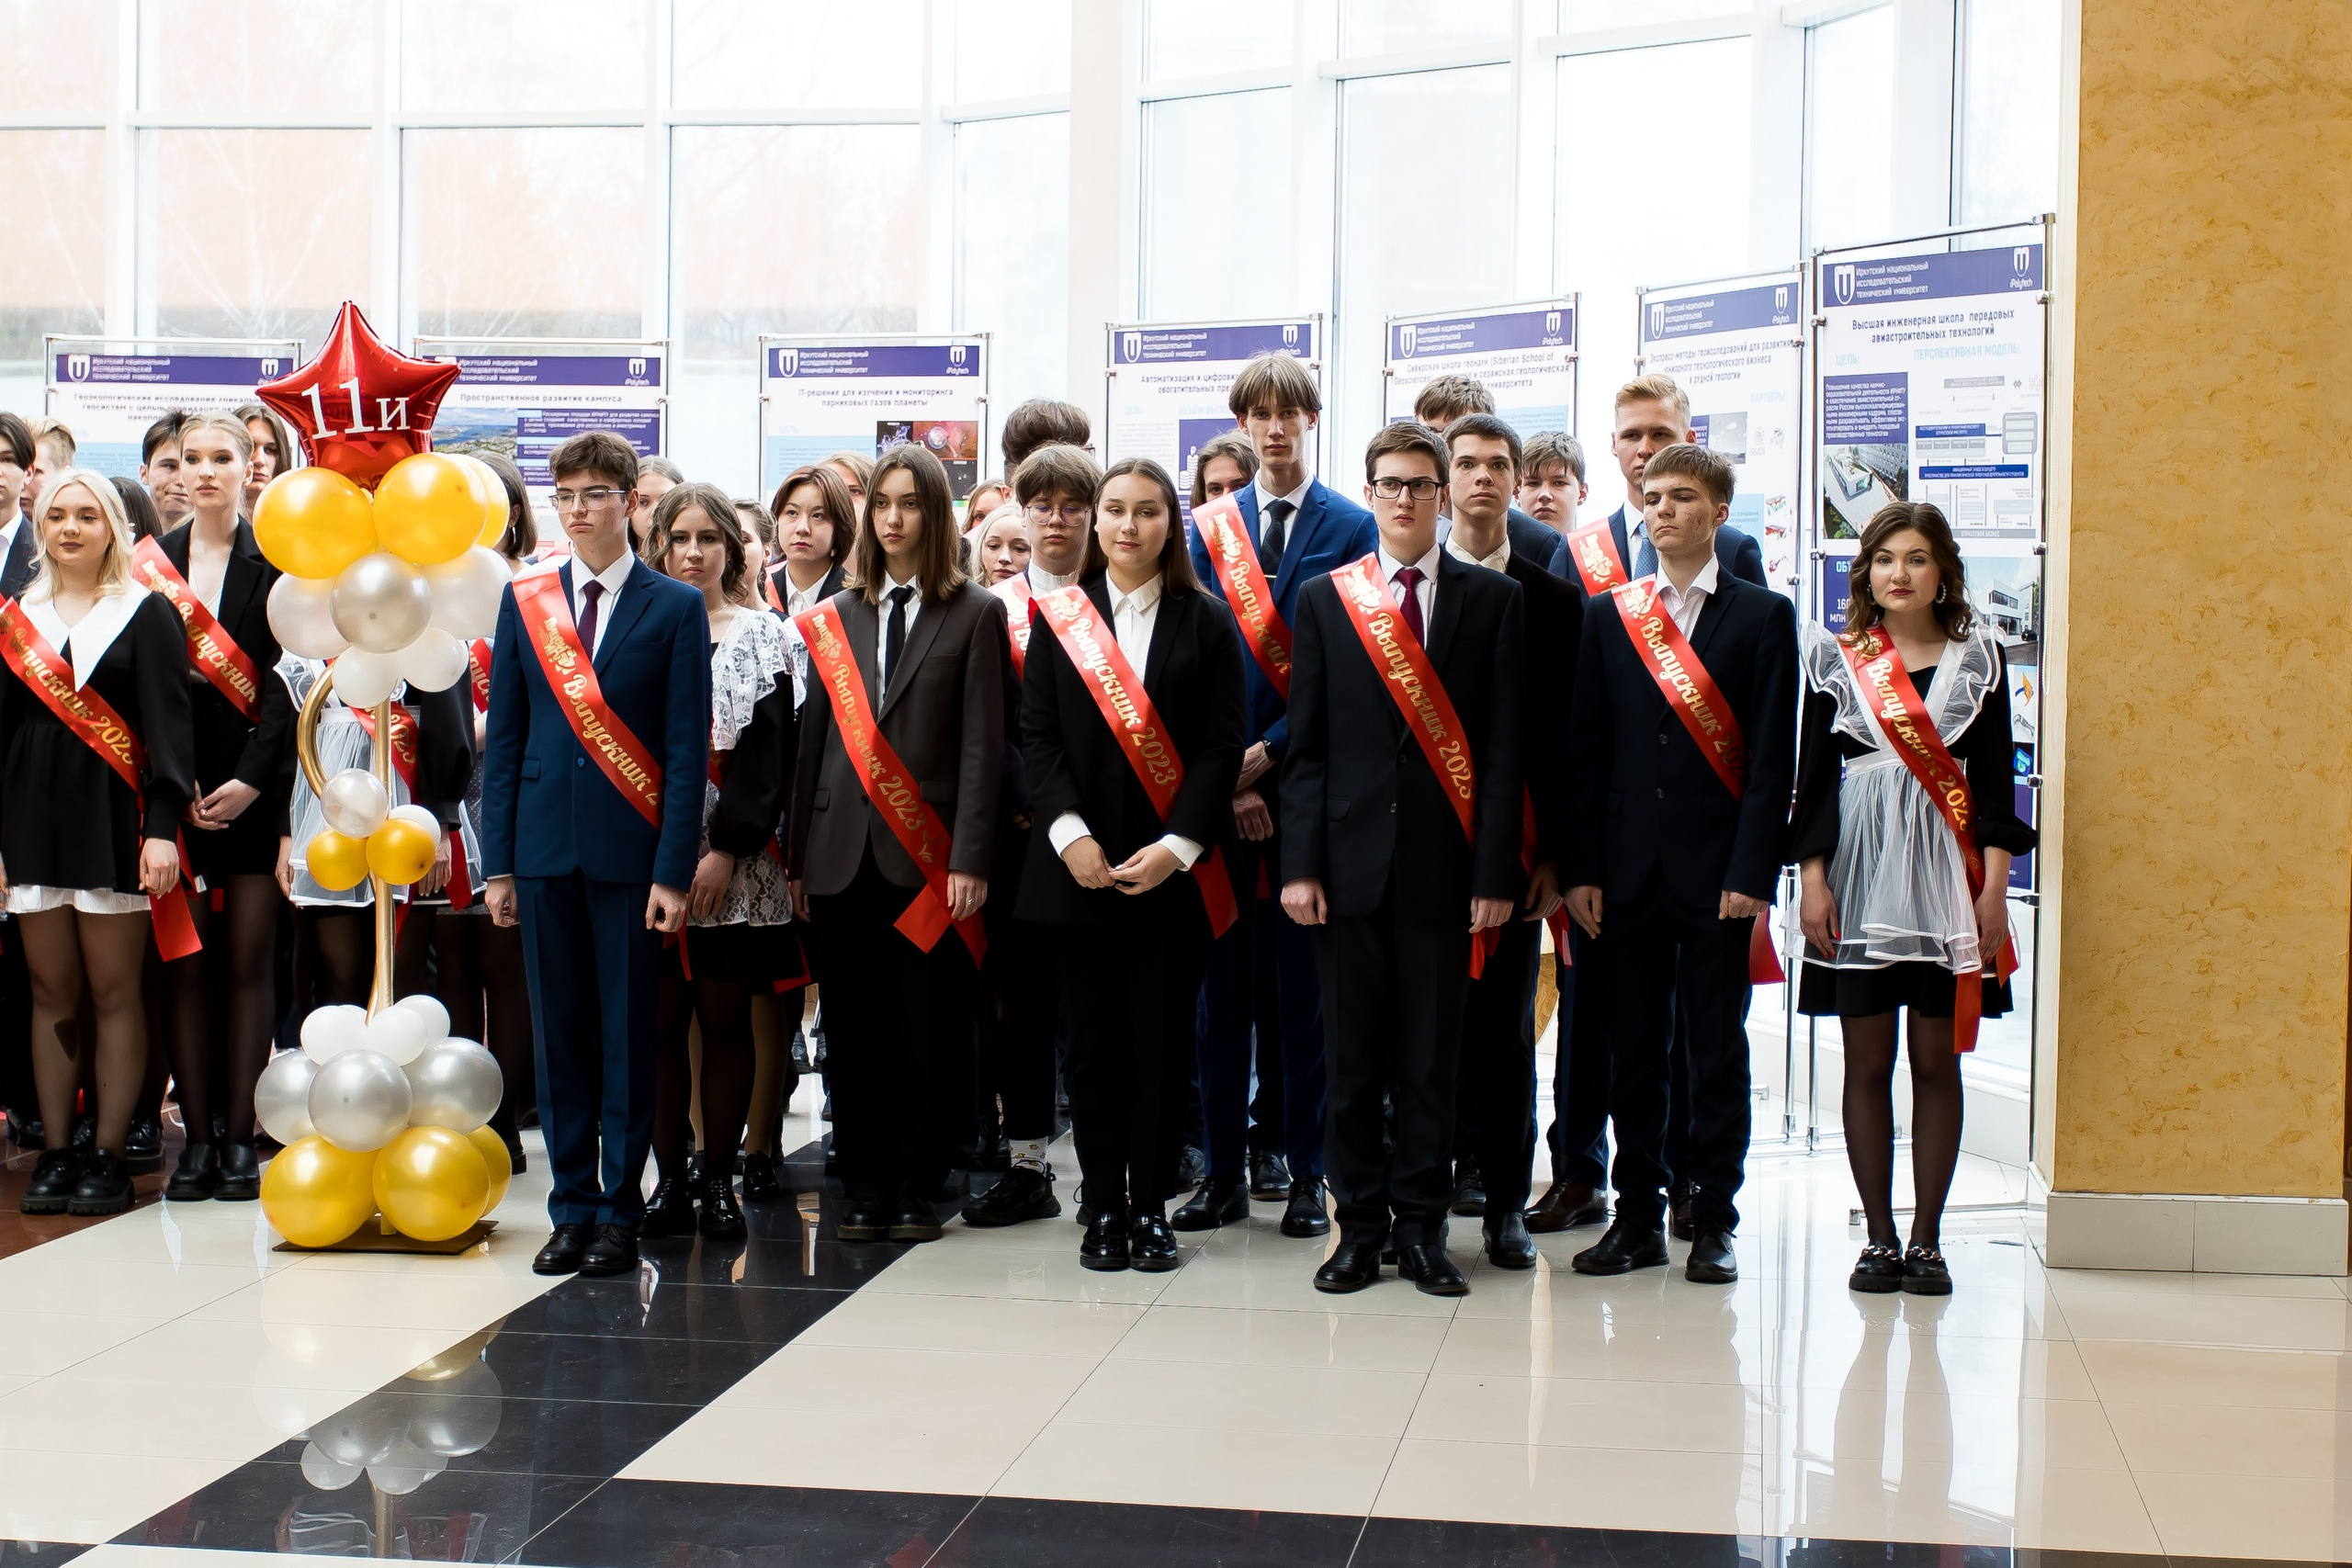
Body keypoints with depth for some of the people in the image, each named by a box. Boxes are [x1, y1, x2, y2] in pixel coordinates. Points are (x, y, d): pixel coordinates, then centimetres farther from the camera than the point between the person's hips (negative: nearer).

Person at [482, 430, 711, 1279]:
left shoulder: (675, 607, 1)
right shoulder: (523, 602, 10)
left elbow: (687, 748, -3)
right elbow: (503, 737, 10)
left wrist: (673, 869, -9)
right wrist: (499, 860, 4)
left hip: (631, 850, -3)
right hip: (546, 849, 3)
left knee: (628, 1033, 1)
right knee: (559, 1033, 6)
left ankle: (620, 1213, 10)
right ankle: (572, 1208, 15)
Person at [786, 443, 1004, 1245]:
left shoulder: (974, 613, 3)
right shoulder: (836, 617, 14)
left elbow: (981, 745, -3)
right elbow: (814, 739, 12)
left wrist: (970, 860, -10)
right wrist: (797, 856, 7)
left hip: (925, 852, -3)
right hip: (843, 849, 3)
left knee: (926, 1028, 0)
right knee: (853, 1028, 5)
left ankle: (916, 1191, 9)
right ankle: (866, 1188, 14)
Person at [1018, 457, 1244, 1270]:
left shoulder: (1206, 622, 5)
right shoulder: (1059, 618, 8)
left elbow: (1221, 745, -1)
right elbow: (1038, 736, 3)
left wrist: (1175, 846, -12)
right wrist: (1070, 834, -11)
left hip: (1173, 867, -1)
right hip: (1079, 867, 1)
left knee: (1161, 1041, 2)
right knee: (1092, 1041, 4)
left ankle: (1151, 1208, 10)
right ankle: (1103, 1206, 12)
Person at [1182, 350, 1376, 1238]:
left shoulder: (1352, 528, 2)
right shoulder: (1209, 529, 10)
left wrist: (1269, 753, -12)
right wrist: (1224, 778, -7)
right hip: (1221, 780, 2)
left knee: (1308, 980, 3)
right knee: (1222, 979, 5)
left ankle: (1307, 1176, 10)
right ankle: (1224, 1173, 12)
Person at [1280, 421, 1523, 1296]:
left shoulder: (1491, 600, 5)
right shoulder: (1325, 600, 9)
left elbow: (1503, 747, 1)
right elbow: (1305, 747, 6)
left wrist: (1495, 874, -6)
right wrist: (1300, 864, -3)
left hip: (1441, 863, -1)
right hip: (1351, 861, 1)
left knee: (1431, 1058, 4)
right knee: (1352, 1059, 5)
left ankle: (1422, 1227, 13)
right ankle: (1361, 1226, 14)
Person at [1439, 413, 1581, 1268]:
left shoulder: (1552, 602, 5)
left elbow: (1565, 739, 3)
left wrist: (1554, 855, -3)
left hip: (1512, 845, 0)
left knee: (1506, 1028, 4)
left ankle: (1506, 1203, 12)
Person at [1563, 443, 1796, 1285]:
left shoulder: (1763, 616, 2)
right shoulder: (1607, 615, 10)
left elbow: (1773, 757, -3)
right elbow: (1585, 749, 8)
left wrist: (1753, 873, -11)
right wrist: (1582, 868, 0)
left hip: (1717, 871, -2)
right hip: (1628, 868, 3)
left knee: (1717, 1050, 3)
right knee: (1632, 1049, 7)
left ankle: (1713, 1221, 11)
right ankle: (1638, 1215, 15)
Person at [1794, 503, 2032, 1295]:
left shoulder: (1977, 656, 6)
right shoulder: (1837, 658, 6)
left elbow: (1994, 775, 5)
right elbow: (1814, 773, 4)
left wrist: (1993, 884, -3)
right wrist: (1812, 880, -4)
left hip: (1947, 872, 0)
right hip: (1861, 872, 0)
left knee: (1937, 1061, 2)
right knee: (1867, 1061, 2)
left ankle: (1926, 1239, 8)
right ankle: (1880, 1238, 9)